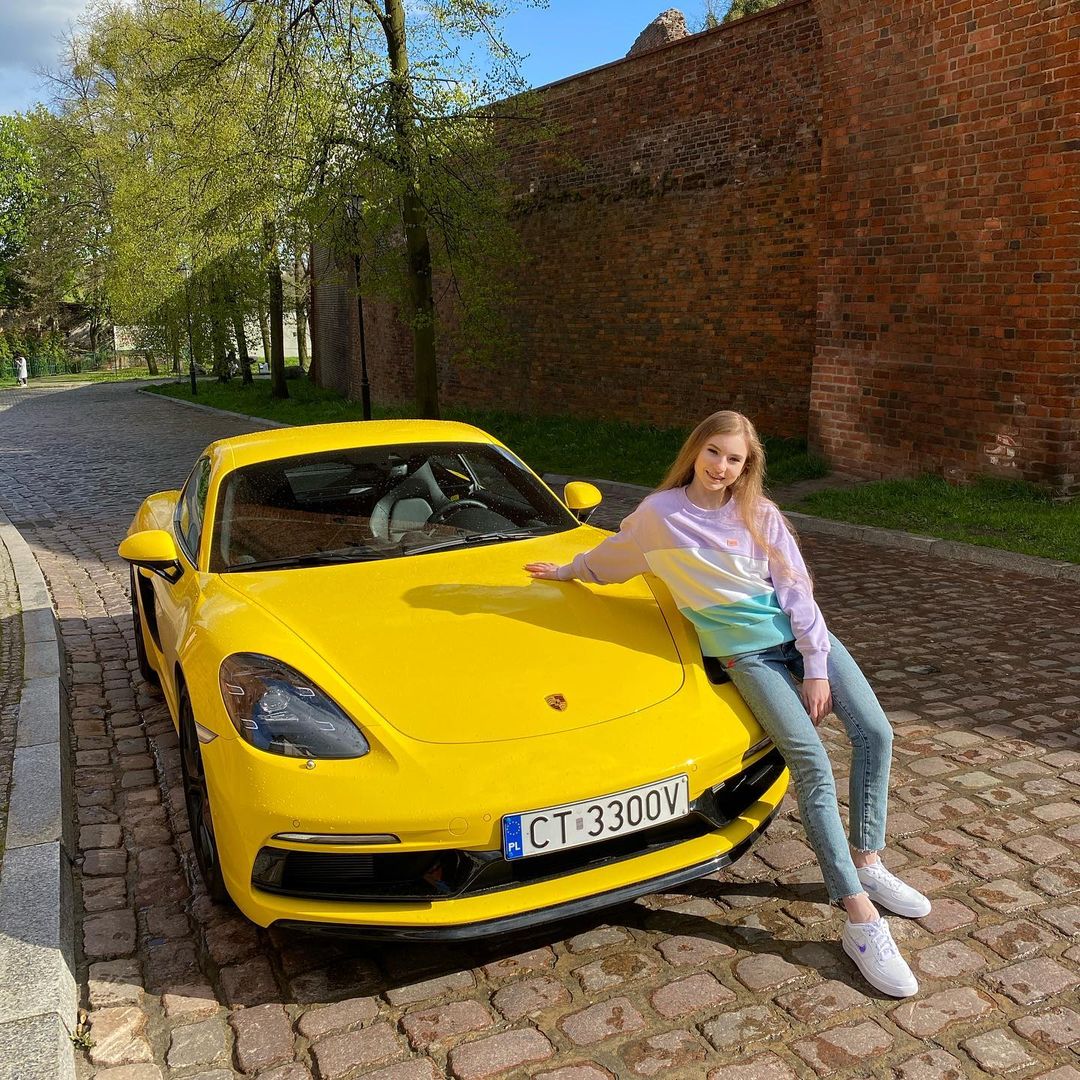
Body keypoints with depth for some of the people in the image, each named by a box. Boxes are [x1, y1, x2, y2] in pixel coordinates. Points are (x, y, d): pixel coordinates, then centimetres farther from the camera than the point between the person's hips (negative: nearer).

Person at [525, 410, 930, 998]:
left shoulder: (760, 515, 2)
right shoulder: (659, 514, -4)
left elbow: (796, 589, 0)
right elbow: (610, 557, 17)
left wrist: (816, 666, -6)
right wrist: (566, 571, 30)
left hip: (799, 633, 4)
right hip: (746, 652, -4)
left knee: (874, 732, -7)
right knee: (812, 766, -19)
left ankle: (867, 862, 12)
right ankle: (861, 921, -20)